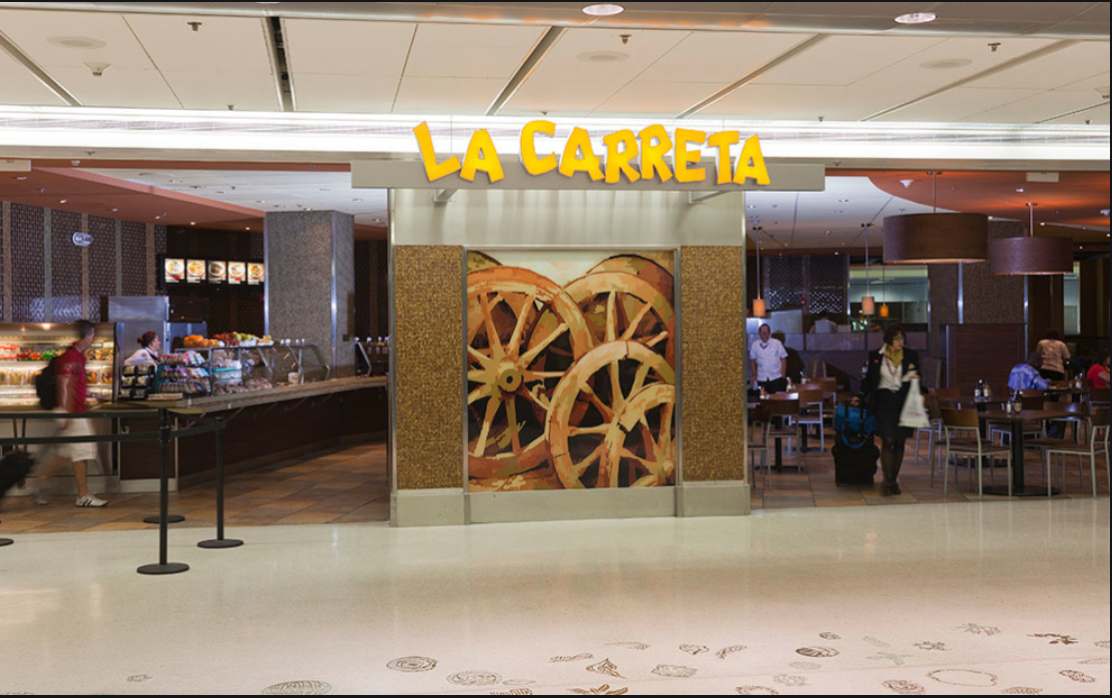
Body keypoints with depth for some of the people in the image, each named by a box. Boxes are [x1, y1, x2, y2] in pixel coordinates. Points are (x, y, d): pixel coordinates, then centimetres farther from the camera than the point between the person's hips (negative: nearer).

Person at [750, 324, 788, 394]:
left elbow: (783, 359, 4)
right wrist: (754, 376, 9)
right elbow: (753, 362, 12)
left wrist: (783, 375, -2)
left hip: (776, 378, -1)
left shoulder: (777, 343, 2)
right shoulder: (754, 345, 5)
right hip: (761, 379, 1)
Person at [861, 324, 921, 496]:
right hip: (884, 402, -2)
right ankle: (887, 481, -8)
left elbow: (916, 378, 12)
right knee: (888, 441, -11)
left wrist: (914, 378, -10)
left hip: (904, 401, 2)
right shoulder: (876, 357, 2)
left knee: (899, 442, 6)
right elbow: (869, 380, 11)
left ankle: (894, 480, 16)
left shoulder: (911, 355, 6)